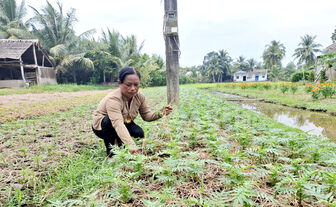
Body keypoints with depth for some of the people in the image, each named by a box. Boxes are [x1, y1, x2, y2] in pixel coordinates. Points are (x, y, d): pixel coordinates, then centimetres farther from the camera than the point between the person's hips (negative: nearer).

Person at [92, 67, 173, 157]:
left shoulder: (140, 97, -16)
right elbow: (118, 124, -50)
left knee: (139, 133, -21)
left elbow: (146, 115, -11)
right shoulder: (113, 99, -37)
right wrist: (131, 145, -62)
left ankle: (119, 143, 11)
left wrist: (161, 113, -32)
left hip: (125, 124, 5)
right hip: (102, 126, -4)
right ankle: (110, 151, -13)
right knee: (109, 120, -38)